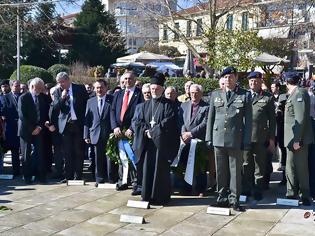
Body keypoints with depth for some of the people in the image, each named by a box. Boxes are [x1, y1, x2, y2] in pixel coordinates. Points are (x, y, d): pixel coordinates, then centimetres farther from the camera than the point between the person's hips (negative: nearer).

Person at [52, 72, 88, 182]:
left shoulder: (80, 89, 0)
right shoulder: (57, 92, 6)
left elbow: (87, 104, 2)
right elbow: (55, 107, -3)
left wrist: (86, 121, -3)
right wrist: (62, 97, -17)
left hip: (78, 123, -2)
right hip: (65, 125, 2)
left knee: (79, 151, 3)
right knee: (67, 152, 5)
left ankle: (78, 176, 10)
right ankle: (68, 176, 12)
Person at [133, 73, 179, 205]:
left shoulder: (167, 104, 0)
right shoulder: (146, 105, 15)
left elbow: (169, 122, -12)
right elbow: (139, 122, 11)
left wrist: (153, 130, -12)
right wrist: (147, 131, -7)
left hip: (162, 142, -4)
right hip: (148, 142, 5)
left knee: (161, 169, -2)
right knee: (148, 168, 5)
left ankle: (160, 197, 5)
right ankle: (147, 195, 13)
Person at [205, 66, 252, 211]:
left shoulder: (245, 95, 4)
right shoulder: (215, 95, 11)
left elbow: (248, 120, 1)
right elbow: (210, 117, 11)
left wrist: (247, 141, -4)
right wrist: (209, 138, 6)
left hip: (236, 139, -2)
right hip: (218, 139, 2)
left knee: (235, 171, 3)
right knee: (221, 171, 8)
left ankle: (234, 199, 13)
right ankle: (222, 198, 18)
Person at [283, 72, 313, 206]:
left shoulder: (299, 94, -15)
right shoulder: (293, 94, 14)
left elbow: (301, 119, -21)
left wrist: (297, 139, -22)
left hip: (298, 138, -9)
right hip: (292, 139, 9)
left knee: (301, 168, 0)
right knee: (291, 168, 14)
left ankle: (305, 196, 11)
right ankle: (292, 194, 23)